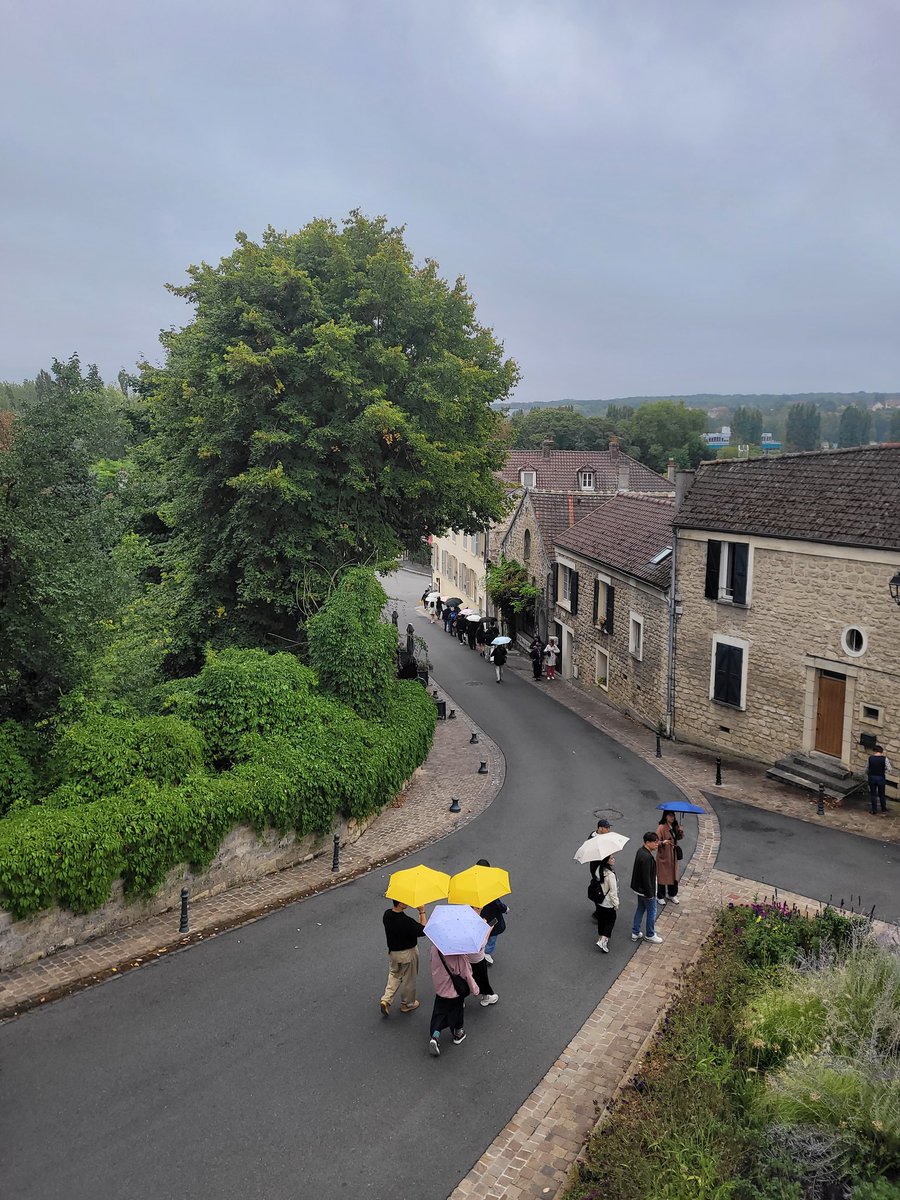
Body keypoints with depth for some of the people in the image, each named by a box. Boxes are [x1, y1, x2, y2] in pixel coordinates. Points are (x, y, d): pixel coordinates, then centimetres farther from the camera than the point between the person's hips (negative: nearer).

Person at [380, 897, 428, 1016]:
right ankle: (407, 1004, 34)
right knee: (409, 979, 16)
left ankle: (386, 999, 15)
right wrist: (422, 912, -22)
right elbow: (423, 931, -25)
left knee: (394, 974, 26)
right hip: (407, 953, -6)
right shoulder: (406, 921, -34)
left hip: (392, 951, 6)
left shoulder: (387, 914, -13)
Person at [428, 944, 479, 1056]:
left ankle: (435, 1035, 2)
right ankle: (457, 1033, 39)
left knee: (439, 1013, 18)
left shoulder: (434, 949, -18)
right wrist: (474, 989, -5)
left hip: (440, 989, 3)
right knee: (457, 1011, 21)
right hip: (456, 990, -3)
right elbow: (466, 973, -19)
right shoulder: (458, 955, -31)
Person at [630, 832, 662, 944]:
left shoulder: (641, 851, 1)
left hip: (639, 888, 9)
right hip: (646, 890, -9)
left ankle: (635, 933, 30)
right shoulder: (646, 857, -30)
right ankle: (649, 935, 25)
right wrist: (650, 893, -19)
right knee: (652, 912, 9)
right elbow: (646, 877, -27)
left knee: (640, 909, 21)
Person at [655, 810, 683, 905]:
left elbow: (679, 837, 13)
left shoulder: (675, 827, 2)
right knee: (662, 876, 4)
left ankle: (672, 895, 33)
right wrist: (663, 842, -42)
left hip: (673, 855, 6)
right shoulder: (662, 828, -19)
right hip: (663, 855, -6)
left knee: (674, 875, 15)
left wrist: (680, 832, -8)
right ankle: (660, 897, 18)